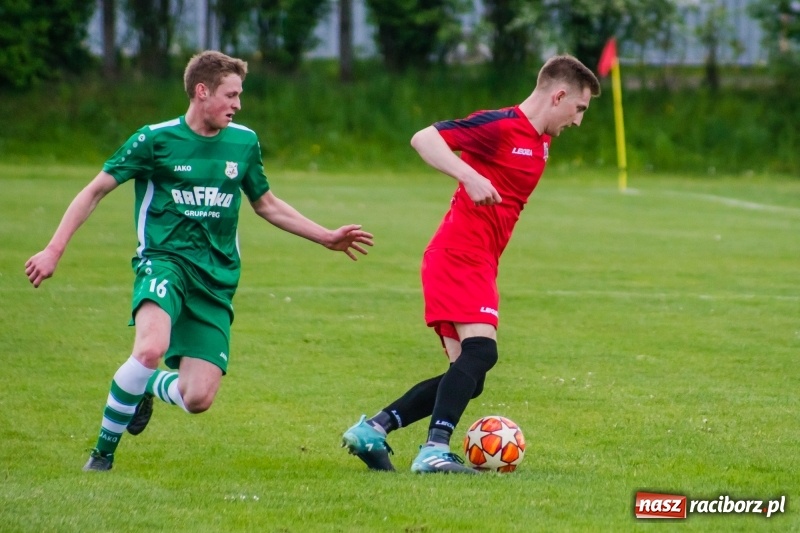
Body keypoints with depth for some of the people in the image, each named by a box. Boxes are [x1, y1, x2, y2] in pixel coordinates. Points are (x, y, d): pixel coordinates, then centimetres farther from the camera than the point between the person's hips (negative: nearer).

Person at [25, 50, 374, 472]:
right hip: (164, 260, -4)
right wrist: (54, 250, -3)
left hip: (216, 279, 4)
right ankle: (103, 451, -15)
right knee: (151, 348, -34)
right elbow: (96, 190, 3)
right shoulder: (156, 139, -2)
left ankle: (149, 387, 27)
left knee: (198, 398, -10)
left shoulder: (245, 142, 10)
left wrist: (326, 238, 23)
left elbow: (266, 204, 26)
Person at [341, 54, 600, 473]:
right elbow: (423, 138, -20)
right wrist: (470, 176, -32)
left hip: (478, 265, 10)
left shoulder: (540, 141, 17)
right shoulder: (500, 125, -11)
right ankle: (435, 450, -30)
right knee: (480, 349, -25)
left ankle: (371, 430, 11)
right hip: (458, 257, -10)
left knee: (467, 379, 6)